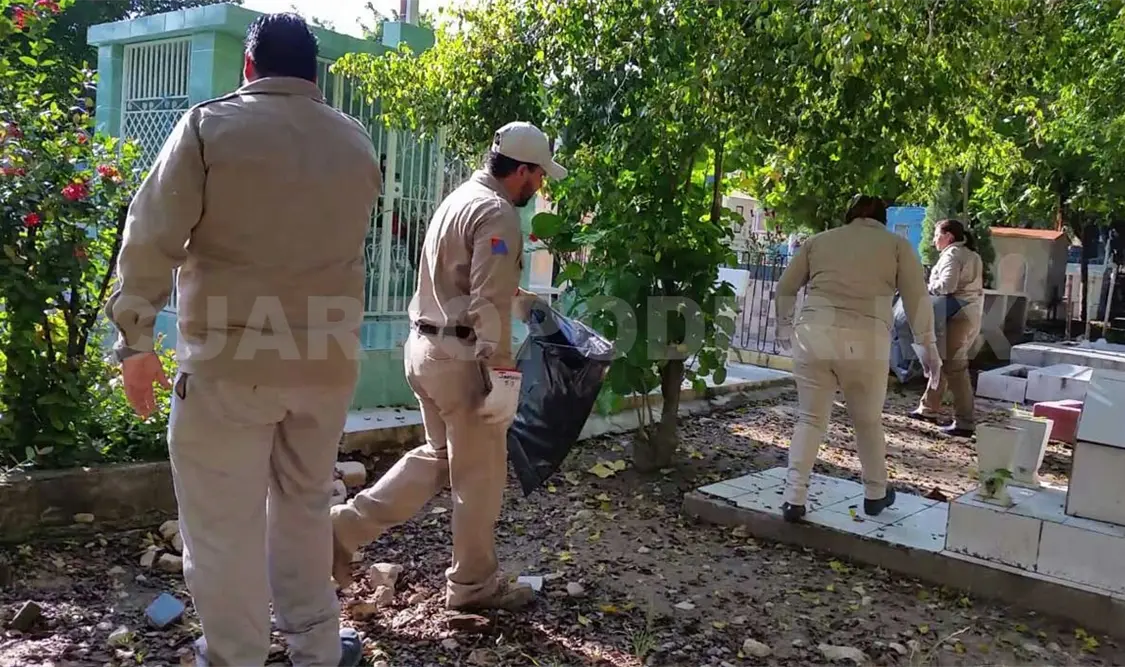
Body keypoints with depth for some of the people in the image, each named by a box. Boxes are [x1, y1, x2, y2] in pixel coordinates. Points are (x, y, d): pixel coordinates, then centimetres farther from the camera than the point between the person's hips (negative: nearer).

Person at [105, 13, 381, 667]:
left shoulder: (210, 125, -5)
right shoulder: (356, 142, 7)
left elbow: (153, 240, -7)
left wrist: (135, 339, -1)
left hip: (230, 361, -5)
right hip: (327, 360, 5)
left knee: (224, 528, 7)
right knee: (305, 509, 20)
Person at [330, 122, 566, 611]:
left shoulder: (461, 199, 15)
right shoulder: (497, 214, -15)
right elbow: (488, 306, -22)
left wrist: (519, 297, 27)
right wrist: (502, 372, -20)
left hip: (427, 345, 10)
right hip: (460, 355, -10)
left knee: (438, 457, 21)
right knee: (479, 474, 5)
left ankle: (345, 526, 18)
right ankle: (474, 583, 21)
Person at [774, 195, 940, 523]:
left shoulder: (819, 239, 18)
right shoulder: (897, 244, 13)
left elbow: (785, 288, 19)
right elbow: (918, 299, 7)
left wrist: (785, 327, 33)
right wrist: (928, 346, 13)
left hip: (814, 335, 1)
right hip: (866, 342, -1)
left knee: (810, 419, 11)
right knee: (868, 422, 17)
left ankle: (794, 499, 5)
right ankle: (875, 495, 33)